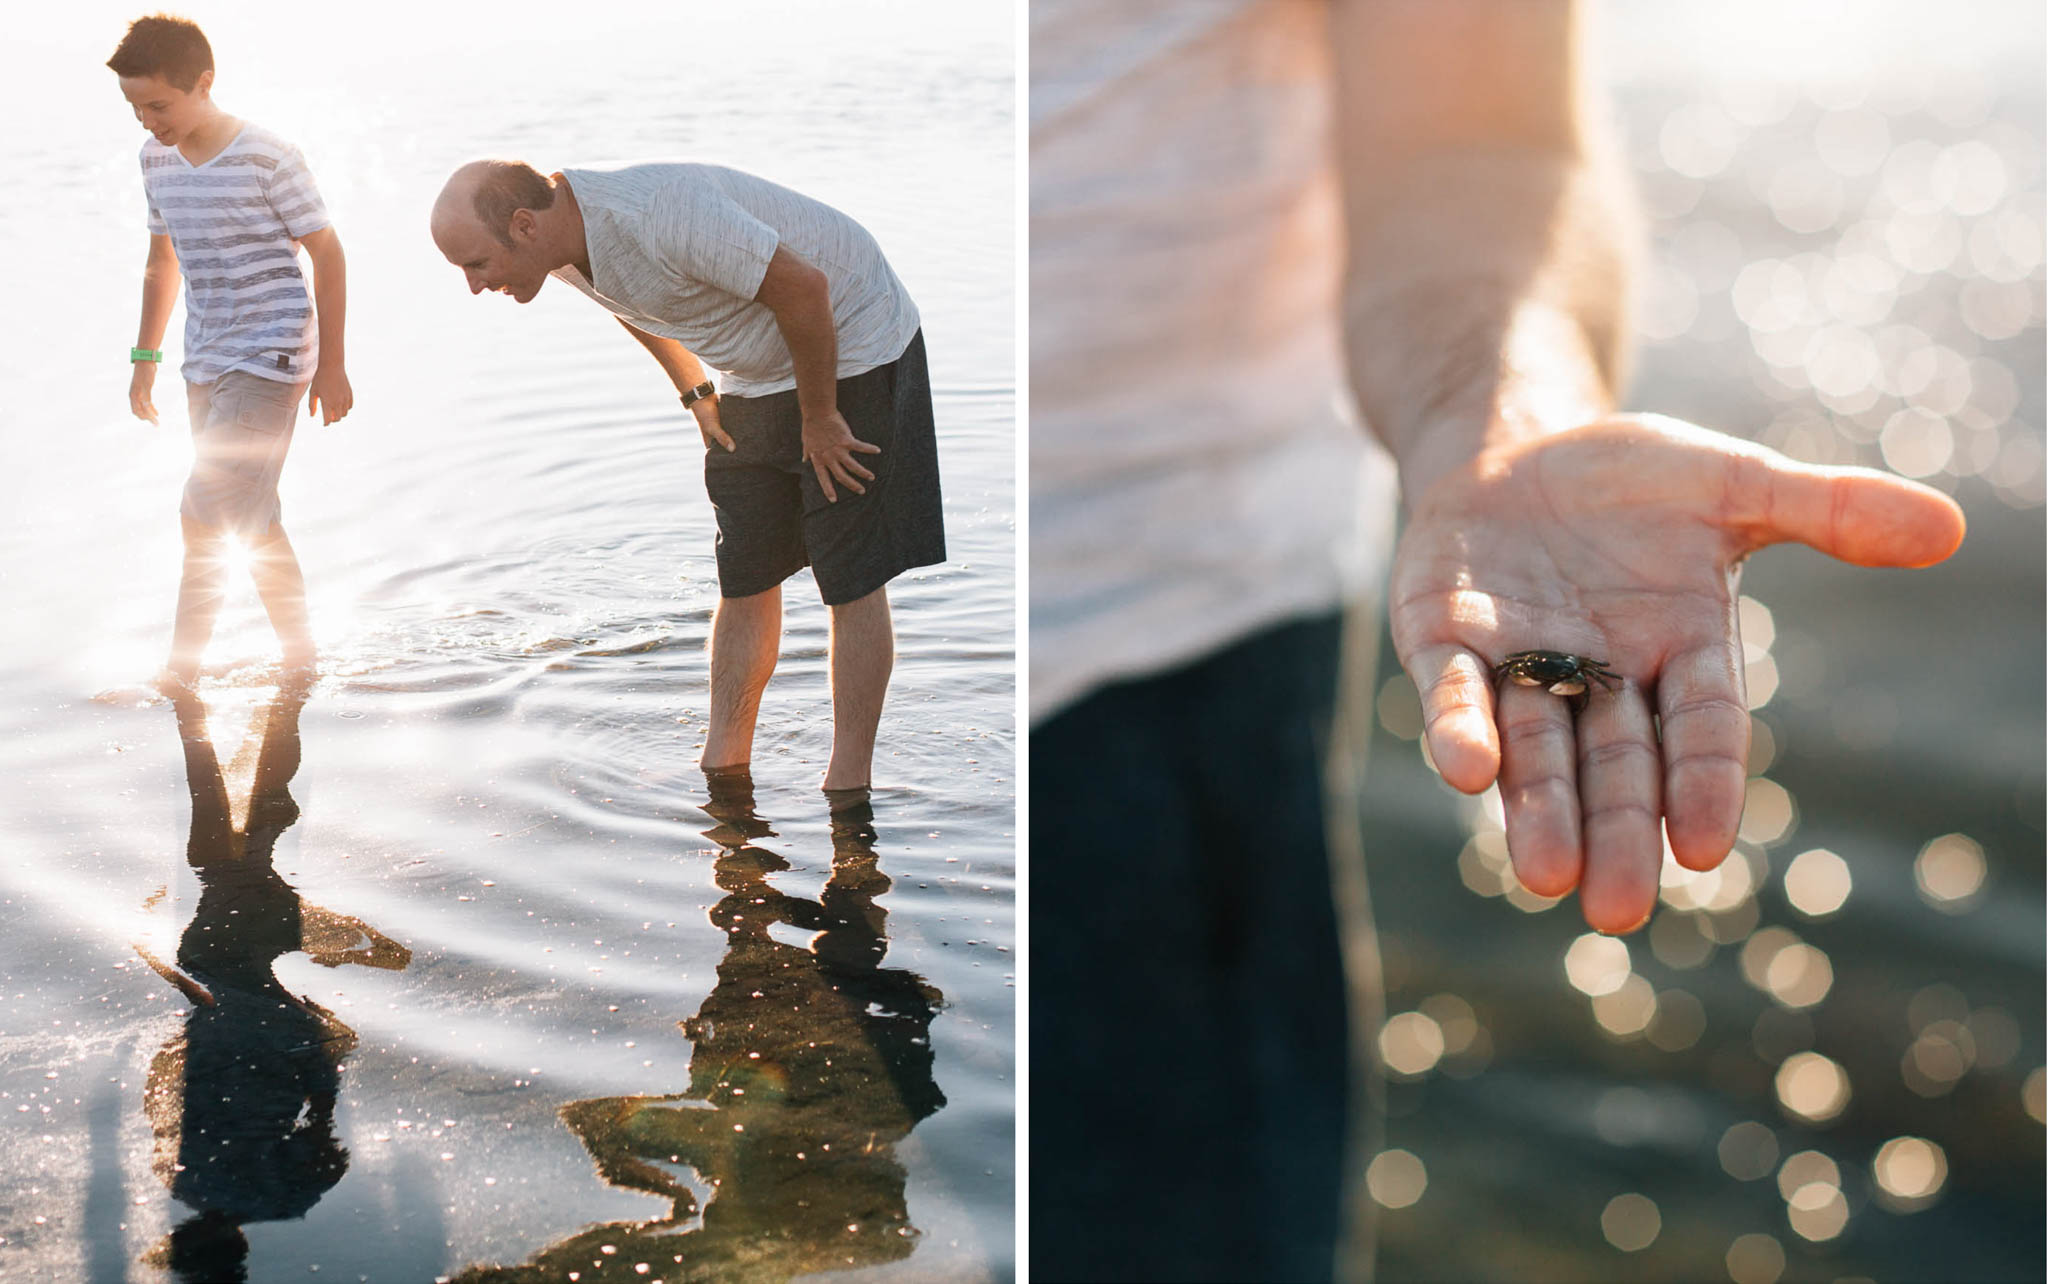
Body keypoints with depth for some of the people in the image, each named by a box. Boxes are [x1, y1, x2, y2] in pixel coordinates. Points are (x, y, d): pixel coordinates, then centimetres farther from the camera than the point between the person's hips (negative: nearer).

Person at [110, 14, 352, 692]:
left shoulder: (267, 157, -14)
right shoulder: (156, 157, 6)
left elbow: (327, 253, -8)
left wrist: (331, 365, -7)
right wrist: (145, 358, 17)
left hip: (270, 360, -7)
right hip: (206, 363, 7)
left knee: (207, 514, -13)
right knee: (251, 522, 11)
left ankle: (180, 669, -5)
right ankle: (300, 657, 21)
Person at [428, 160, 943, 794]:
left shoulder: (657, 214, -34)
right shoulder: (568, 246, -7)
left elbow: (803, 289, -28)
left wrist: (819, 420, -18)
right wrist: (697, 392, 14)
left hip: (852, 348, -8)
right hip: (757, 375, 8)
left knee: (851, 584, -5)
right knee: (743, 580, 7)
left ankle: (847, 782, 2)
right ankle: (723, 766, 17)